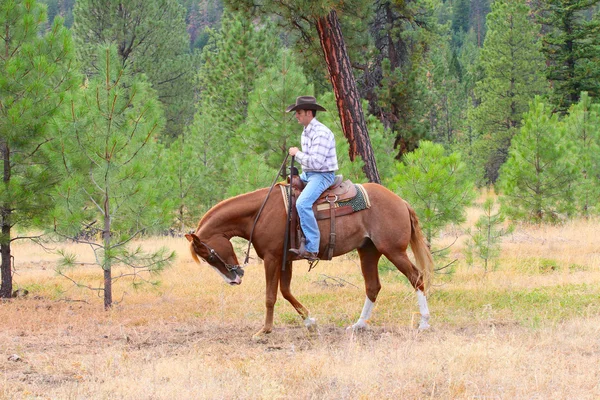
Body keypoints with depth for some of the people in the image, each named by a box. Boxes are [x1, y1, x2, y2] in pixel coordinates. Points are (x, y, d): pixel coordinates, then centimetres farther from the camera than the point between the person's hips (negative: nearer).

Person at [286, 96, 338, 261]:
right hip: (308, 174, 11)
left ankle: (312, 248, -32)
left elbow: (316, 162, -26)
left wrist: (297, 154, -14)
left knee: (302, 203, -31)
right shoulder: (307, 132, 13)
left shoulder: (321, 133, -19)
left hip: (323, 175, -11)